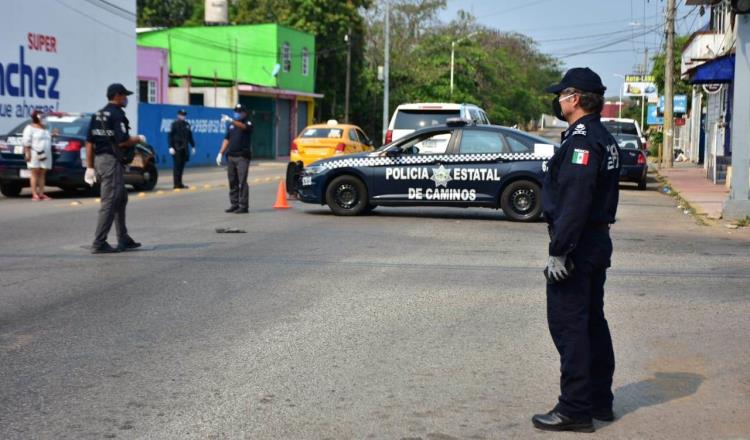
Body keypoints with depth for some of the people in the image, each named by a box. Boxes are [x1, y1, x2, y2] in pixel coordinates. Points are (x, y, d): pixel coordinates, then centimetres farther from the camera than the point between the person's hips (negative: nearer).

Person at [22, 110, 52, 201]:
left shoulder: (45, 128, 19)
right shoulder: (30, 128, -1)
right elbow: (26, 142, -8)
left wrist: (48, 154, 18)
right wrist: (28, 153, -16)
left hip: (45, 155, 6)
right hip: (34, 154, -6)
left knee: (42, 174, 3)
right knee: (35, 174, -7)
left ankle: (41, 194, 4)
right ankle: (34, 194, -8)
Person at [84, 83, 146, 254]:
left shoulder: (97, 115, 14)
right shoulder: (117, 115, -12)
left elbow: (89, 142, 12)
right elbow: (122, 142, -20)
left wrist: (90, 167, 13)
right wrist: (139, 138, -1)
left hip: (99, 160, 9)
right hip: (112, 161, -9)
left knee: (121, 199, 18)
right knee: (109, 203, -6)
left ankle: (124, 240, 23)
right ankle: (99, 243, -5)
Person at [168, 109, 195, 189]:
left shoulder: (187, 124, 13)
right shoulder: (174, 124, -4)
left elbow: (190, 136, 18)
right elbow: (170, 136, -8)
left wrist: (193, 146, 16)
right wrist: (171, 147, -15)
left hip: (184, 149, 5)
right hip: (177, 149, -5)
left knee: (181, 166, 8)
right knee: (177, 166, -5)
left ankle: (180, 183, 14)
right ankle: (176, 184, -2)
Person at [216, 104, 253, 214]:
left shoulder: (248, 124, -1)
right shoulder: (231, 126, 19)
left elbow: (243, 126, -24)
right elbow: (227, 139, 19)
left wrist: (231, 120, -40)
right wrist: (221, 153, 9)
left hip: (242, 157, -6)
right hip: (231, 156, 6)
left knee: (242, 182, -10)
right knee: (232, 182, 6)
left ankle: (243, 206, -10)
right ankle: (234, 204, 12)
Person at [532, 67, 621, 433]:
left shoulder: (582, 139, -17)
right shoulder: (604, 139, 15)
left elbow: (574, 201, -25)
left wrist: (558, 251, -24)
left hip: (578, 246, -10)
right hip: (598, 241, 10)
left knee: (568, 325, -5)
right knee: (592, 321, 17)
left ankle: (575, 410, 0)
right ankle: (599, 400, 26)